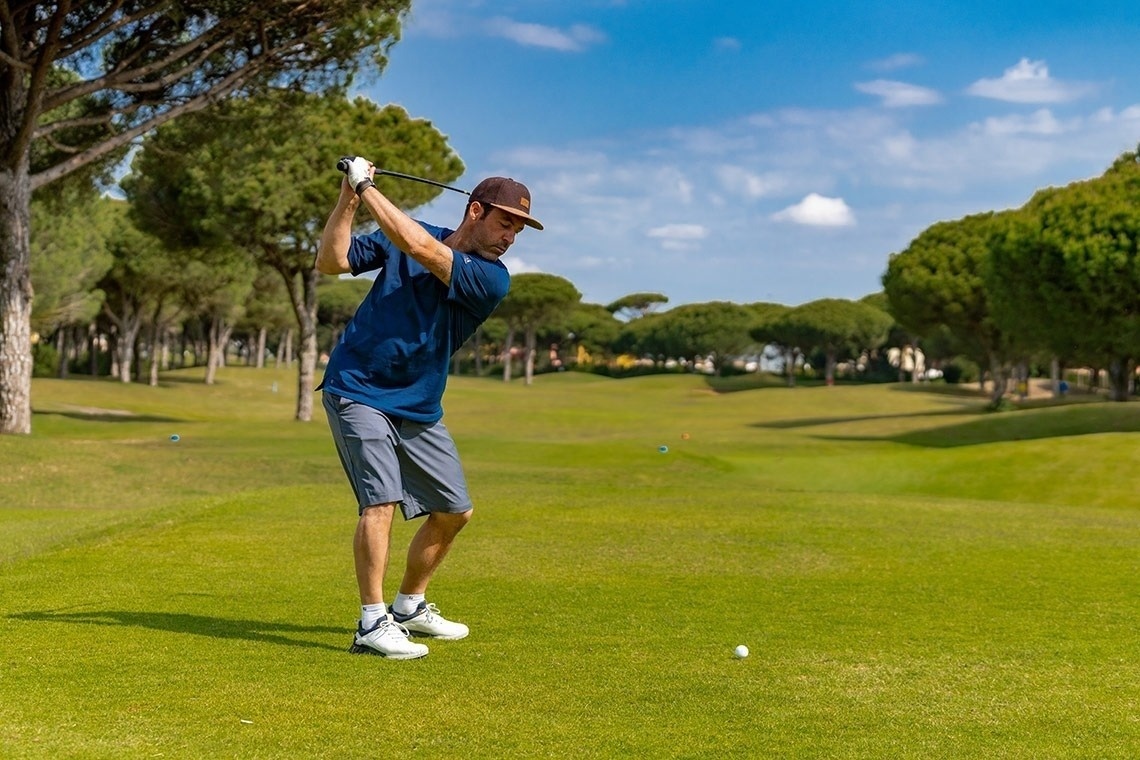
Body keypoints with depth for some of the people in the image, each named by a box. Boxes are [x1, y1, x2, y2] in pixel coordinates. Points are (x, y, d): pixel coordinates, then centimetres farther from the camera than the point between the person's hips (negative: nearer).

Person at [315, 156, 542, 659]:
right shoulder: (403, 236, -1)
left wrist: (367, 188, -18)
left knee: (454, 512, 9)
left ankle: (409, 607, 30)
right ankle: (372, 624, -13)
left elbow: (422, 249, -21)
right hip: (358, 391, -3)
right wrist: (348, 200, -17)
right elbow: (330, 262, -5)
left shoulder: (492, 280, -7)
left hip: (419, 409, 4)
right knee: (381, 500, -19)